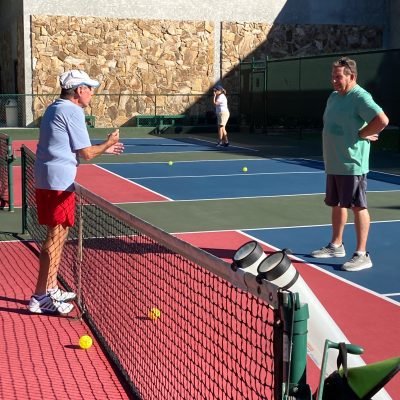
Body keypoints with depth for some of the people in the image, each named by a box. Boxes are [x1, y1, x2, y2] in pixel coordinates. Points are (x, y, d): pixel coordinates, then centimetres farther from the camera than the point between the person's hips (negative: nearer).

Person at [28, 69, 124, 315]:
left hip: (46, 181, 10)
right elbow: (86, 153, -12)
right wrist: (107, 144, 6)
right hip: (59, 181, -10)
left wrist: (103, 149, 24)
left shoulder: (54, 109, 18)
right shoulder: (73, 112, -11)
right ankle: (40, 298, -4)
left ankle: (51, 289, 27)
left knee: (57, 235, 17)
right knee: (56, 236, -6)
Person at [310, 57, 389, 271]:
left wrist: (361, 134, -16)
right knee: (337, 204, 17)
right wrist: (330, 143, 9)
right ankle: (336, 245, 31)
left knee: (357, 206, -3)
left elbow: (382, 120, -25)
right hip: (333, 163, 9)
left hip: (352, 164, -9)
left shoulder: (360, 97, -15)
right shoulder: (333, 96, 13)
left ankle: (361, 255, 2)